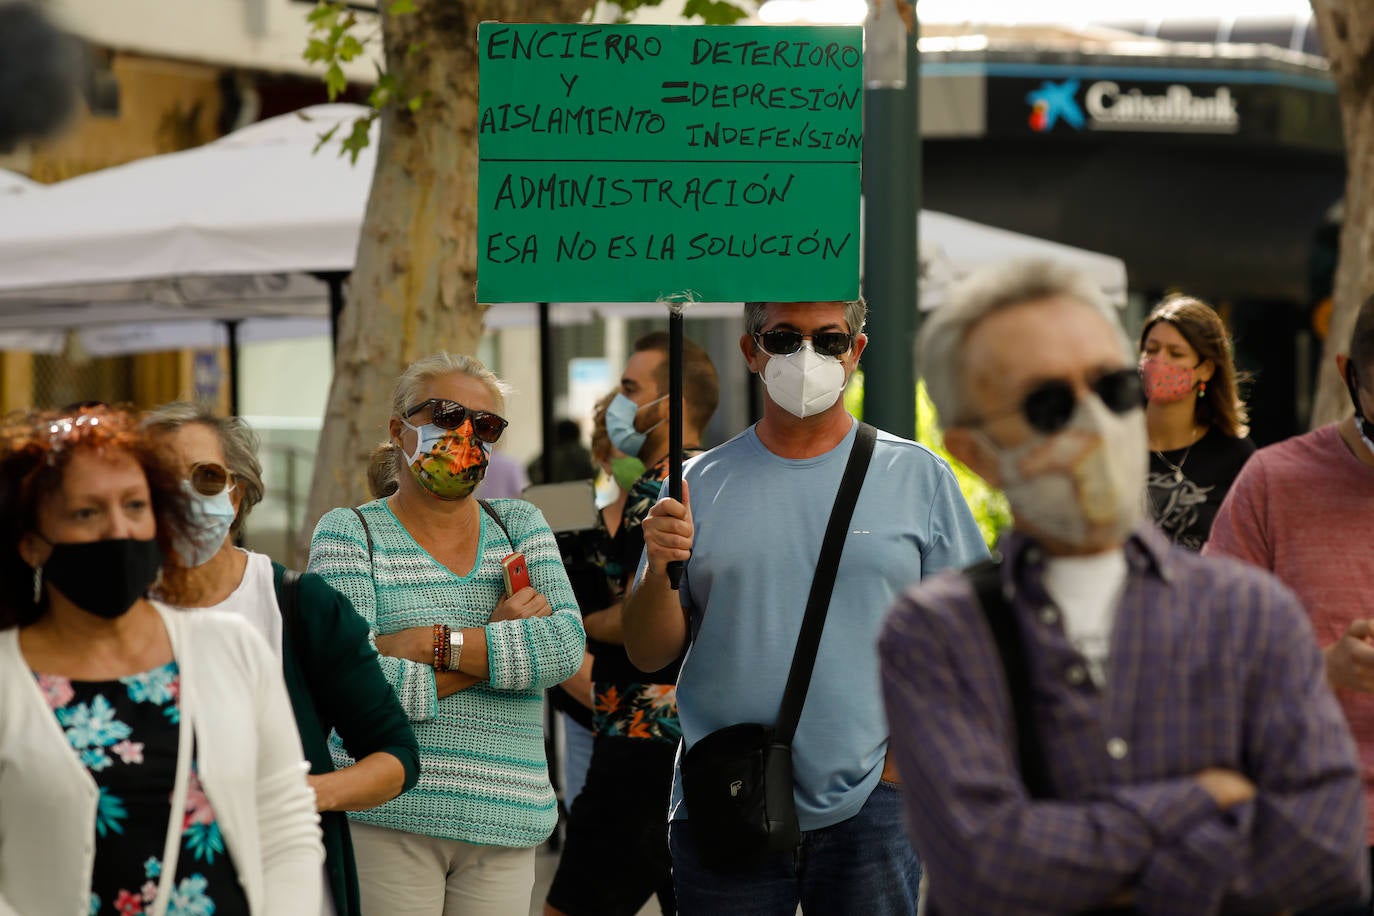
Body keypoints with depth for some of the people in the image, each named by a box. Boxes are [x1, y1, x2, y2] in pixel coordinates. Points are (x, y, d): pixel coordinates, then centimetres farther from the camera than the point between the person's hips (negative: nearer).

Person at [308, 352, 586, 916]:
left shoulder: (520, 525, 13)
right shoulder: (349, 533, 1)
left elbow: (567, 647, -5)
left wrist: (430, 643, -14)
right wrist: (501, 644, -8)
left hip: (504, 824, 3)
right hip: (385, 820, -3)